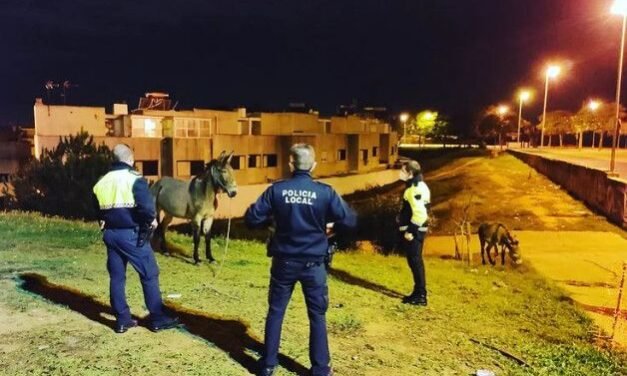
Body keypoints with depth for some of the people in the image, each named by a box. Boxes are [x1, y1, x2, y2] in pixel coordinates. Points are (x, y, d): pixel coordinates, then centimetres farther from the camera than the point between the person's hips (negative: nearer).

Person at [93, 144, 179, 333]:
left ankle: (122, 320, 18)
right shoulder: (135, 179, -11)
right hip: (132, 234, -6)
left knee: (116, 277, 12)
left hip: (110, 234, 7)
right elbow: (146, 206, -21)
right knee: (149, 275, 2)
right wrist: (151, 220, -4)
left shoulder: (101, 182, 10)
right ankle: (158, 319, 7)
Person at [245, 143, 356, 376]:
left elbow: (251, 219, -6)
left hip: (284, 262, 1)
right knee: (317, 316, 13)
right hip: (313, 264, -1)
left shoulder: (276, 190, -8)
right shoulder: (325, 192, -11)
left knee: (275, 312, 17)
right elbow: (350, 222, -8)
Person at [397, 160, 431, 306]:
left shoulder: (415, 189, -19)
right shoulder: (416, 186, 14)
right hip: (415, 229, 10)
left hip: (413, 231, -10)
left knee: (415, 261, -4)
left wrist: (410, 231, -22)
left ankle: (421, 296, 2)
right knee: (415, 261, 15)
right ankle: (418, 293, 23)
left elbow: (420, 213, -25)